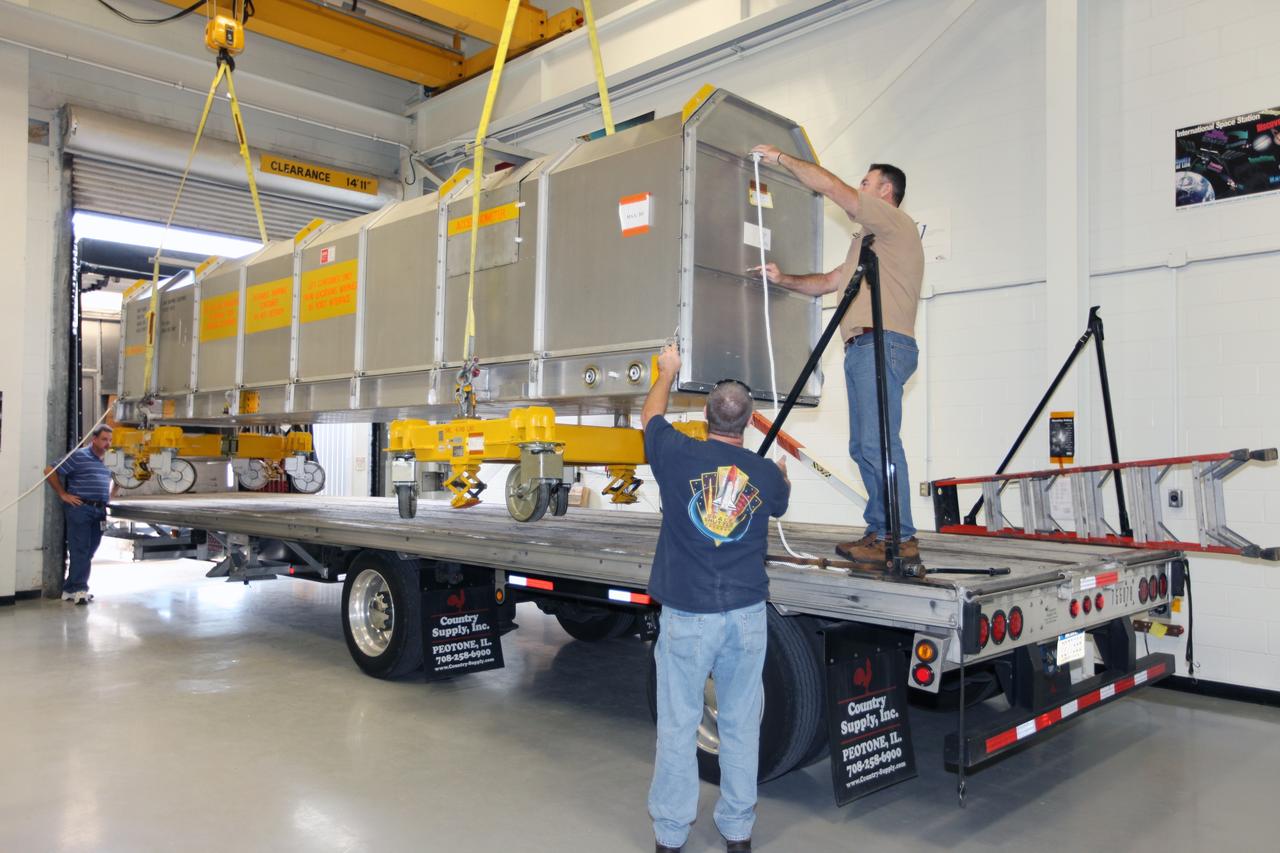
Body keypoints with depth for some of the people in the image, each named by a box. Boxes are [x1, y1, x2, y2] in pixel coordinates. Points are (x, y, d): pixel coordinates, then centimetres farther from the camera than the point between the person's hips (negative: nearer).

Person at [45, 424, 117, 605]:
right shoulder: (79, 456, -6)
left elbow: (112, 480, 34)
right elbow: (50, 471, -7)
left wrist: (109, 497, 18)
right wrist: (63, 495, -7)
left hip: (99, 511, 7)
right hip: (80, 509, -7)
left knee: (88, 552, 8)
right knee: (79, 550, -6)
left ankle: (71, 588, 17)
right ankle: (77, 589, -2)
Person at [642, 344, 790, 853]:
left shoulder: (680, 456, -9)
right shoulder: (767, 474, 0)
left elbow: (651, 415, 12)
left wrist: (668, 372, 30)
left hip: (686, 616, -2)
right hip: (746, 614, 3)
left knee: (678, 726, 8)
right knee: (741, 725, 13)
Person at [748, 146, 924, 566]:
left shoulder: (894, 222, 2)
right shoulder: (869, 240, 32)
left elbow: (829, 185, -3)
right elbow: (829, 281, 32)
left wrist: (781, 158, 5)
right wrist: (784, 279, 21)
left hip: (883, 344, -11)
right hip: (862, 347, 11)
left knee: (879, 443, -16)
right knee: (863, 447, 7)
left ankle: (900, 539, -17)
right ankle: (880, 530, 9)